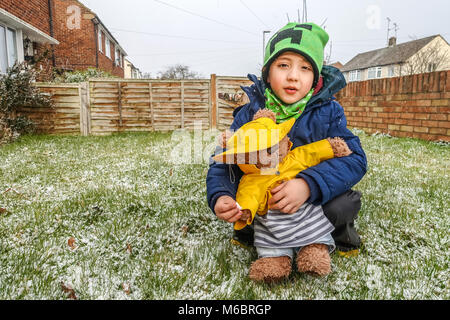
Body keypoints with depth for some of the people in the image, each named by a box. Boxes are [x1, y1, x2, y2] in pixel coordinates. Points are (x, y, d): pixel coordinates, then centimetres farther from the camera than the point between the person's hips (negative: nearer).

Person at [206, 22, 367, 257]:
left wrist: (309, 184, -42)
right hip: (263, 198, 2)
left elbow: (354, 159, -25)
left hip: (313, 196, -1)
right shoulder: (249, 115, -14)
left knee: (342, 204, -28)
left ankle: (342, 234, 10)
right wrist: (220, 197, -35)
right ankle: (248, 230, 12)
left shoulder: (327, 113, -16)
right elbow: (222, 164, -13)